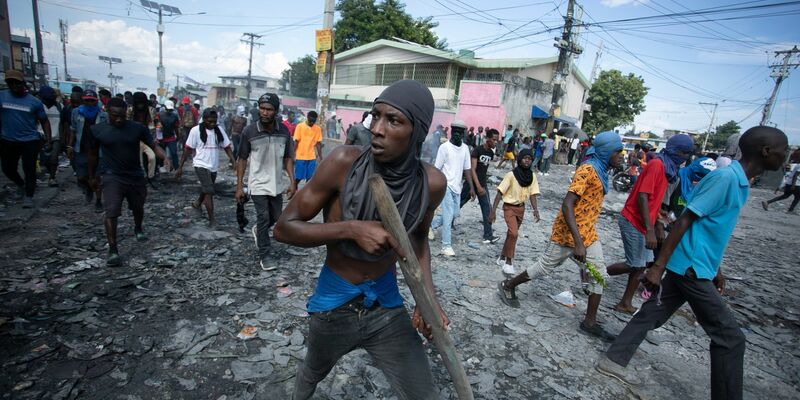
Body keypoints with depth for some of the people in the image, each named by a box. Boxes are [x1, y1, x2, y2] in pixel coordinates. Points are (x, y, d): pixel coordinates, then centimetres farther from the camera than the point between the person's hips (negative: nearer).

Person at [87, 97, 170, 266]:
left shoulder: (138, 128, -7)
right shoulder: (97, 129, -6)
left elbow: (154, 146, -9)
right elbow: (93, 153, 7)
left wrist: (165, 158, -30)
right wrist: (92, 176, 13)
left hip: (135, 175, 2)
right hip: (112, 177, -2)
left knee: (138, 208, 20)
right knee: (111, 212, -13)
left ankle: (138, 229, 50)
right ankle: (113, 250, -6)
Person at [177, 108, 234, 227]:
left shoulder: (219, 130, 1)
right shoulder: (196, 130, -9)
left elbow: (227, 147, -1)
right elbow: (187, 149, -6)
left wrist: (234, 162, -14)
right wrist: (180, 167, -5)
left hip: (214, 166, 5)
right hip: (201, 165, -5)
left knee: (206, 190, 23)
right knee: (209, 191, -14)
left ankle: (197, 203, 54)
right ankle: (212, 220, -8)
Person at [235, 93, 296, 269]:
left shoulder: (284, 131, -5)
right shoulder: (249, 131, -12)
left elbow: (288, 158, 3)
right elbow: (242, 159, -4)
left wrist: (292, 182, -4)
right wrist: (239, 186, -6)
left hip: (277, 184, 4)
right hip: (258, 184, -3)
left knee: (275, 217, 16)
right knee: (263, 218, 0)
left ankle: (258, 230, 48)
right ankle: (265, 255, 16)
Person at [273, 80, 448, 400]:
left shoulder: (431, 183, -16)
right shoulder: (345, 162, -24)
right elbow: (284, 227, -18)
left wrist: (428, 296, -9)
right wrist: (351, 229, -32)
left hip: (387, 306, 1)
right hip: (333, 304, 0)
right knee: (313, 374, 29)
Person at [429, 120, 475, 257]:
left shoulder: (465, 148, 8)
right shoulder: (444, 147, -9)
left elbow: (466, 169, 10)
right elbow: (437, 169, -7)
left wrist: (471, 187, 6)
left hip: (457, 186, 6)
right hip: (446, 185, -6)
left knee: (455, 214, 12)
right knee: (448, 215, -7)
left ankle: (431, 225, 34)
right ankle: (446, 246, 1)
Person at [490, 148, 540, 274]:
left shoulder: (532, 176, -2)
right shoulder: (511, 175, -17)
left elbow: (532, 194, 0)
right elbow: (500, 193, -16)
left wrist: (535, 210, -16)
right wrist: (493, 211, -20)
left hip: (521, 208, 5)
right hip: (509, 207, -5)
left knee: (512, 233, 14)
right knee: (514, 233, -19)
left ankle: (502, 258, 32)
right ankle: (508, 262, -4)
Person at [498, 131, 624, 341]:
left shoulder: (600, 170, 8)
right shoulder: (587, 170, -21)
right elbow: (567, 205, -29)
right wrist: (577, 242, -33)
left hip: (588, 233, 9)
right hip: (568, 233, -9)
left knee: (599, 275, 8)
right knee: (544, 266, 6)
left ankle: (590, 322, 19)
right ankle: (508, 286, 26)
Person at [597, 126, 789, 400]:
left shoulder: (741, 182, 13)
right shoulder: (725, 178, -17)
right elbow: (684, 221, -21)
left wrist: (715, 268, 26)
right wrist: (658, 267, -23)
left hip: (690, 267, 9)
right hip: (692, 269, -9)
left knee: (651, 314, 13)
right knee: (730, 337, 2)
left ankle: (613, 360, 22)